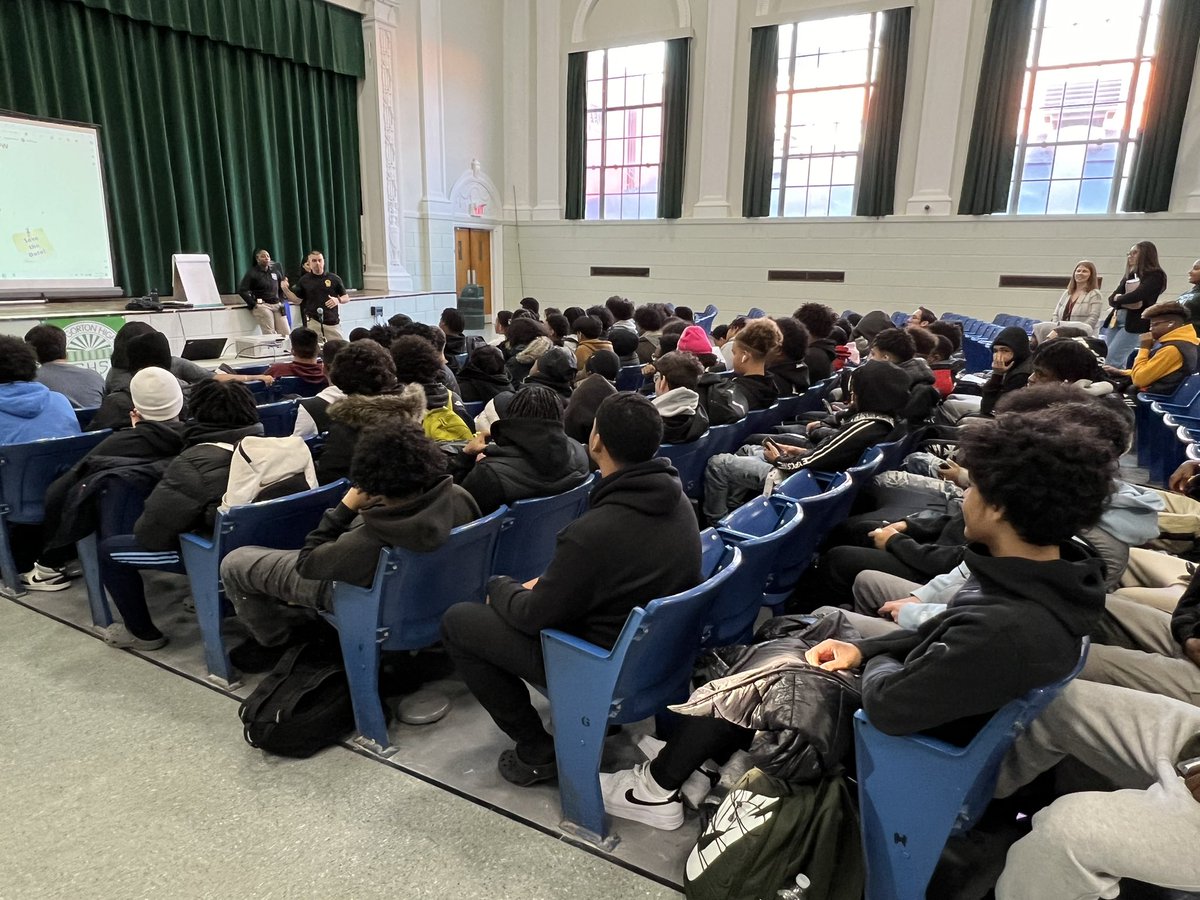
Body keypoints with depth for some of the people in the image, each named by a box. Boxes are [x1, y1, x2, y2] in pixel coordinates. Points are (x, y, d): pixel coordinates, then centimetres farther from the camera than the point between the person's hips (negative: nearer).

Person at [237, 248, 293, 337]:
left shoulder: (276, 269, 13)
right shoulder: (252, 272, 0)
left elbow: (282, 286, 22)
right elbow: (242, 290, -6)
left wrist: (281, 300, 10)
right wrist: (253, 303, -7)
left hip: (277, 305, 5)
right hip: (262, 305, -5)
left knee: (285, 334, -4)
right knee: (270, 335, -13)